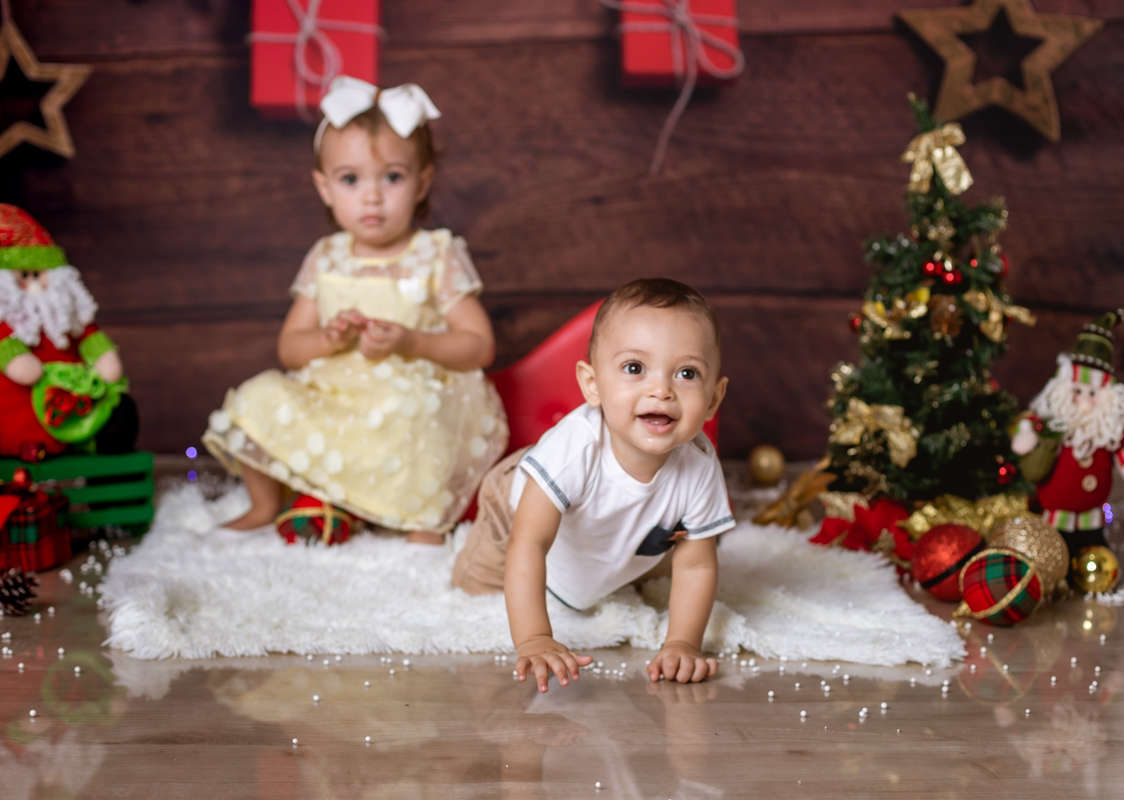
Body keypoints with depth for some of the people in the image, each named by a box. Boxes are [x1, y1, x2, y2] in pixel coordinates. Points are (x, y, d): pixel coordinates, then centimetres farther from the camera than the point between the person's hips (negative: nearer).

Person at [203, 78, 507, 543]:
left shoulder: (437, 257, -4)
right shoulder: (326, 260, 7)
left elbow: (480, 347, -8)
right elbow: (288, 348, 8)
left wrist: (411, 342, -23)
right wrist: (328, 339, -14)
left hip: (417, 397, -4)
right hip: (328, 403, 4)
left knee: (409, 411, -37)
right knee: (259, 397, -13)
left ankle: (427, 524, -17)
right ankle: (266, 506, 9)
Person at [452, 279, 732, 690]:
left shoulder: (699, 468, -37)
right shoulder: (575, 448, -49)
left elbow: (696, 565, -25)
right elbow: (528, 544, -49)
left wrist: (682, 644, -38)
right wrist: (533, 641, -57)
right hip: (523, 510, -3)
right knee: (471, 582, 14)